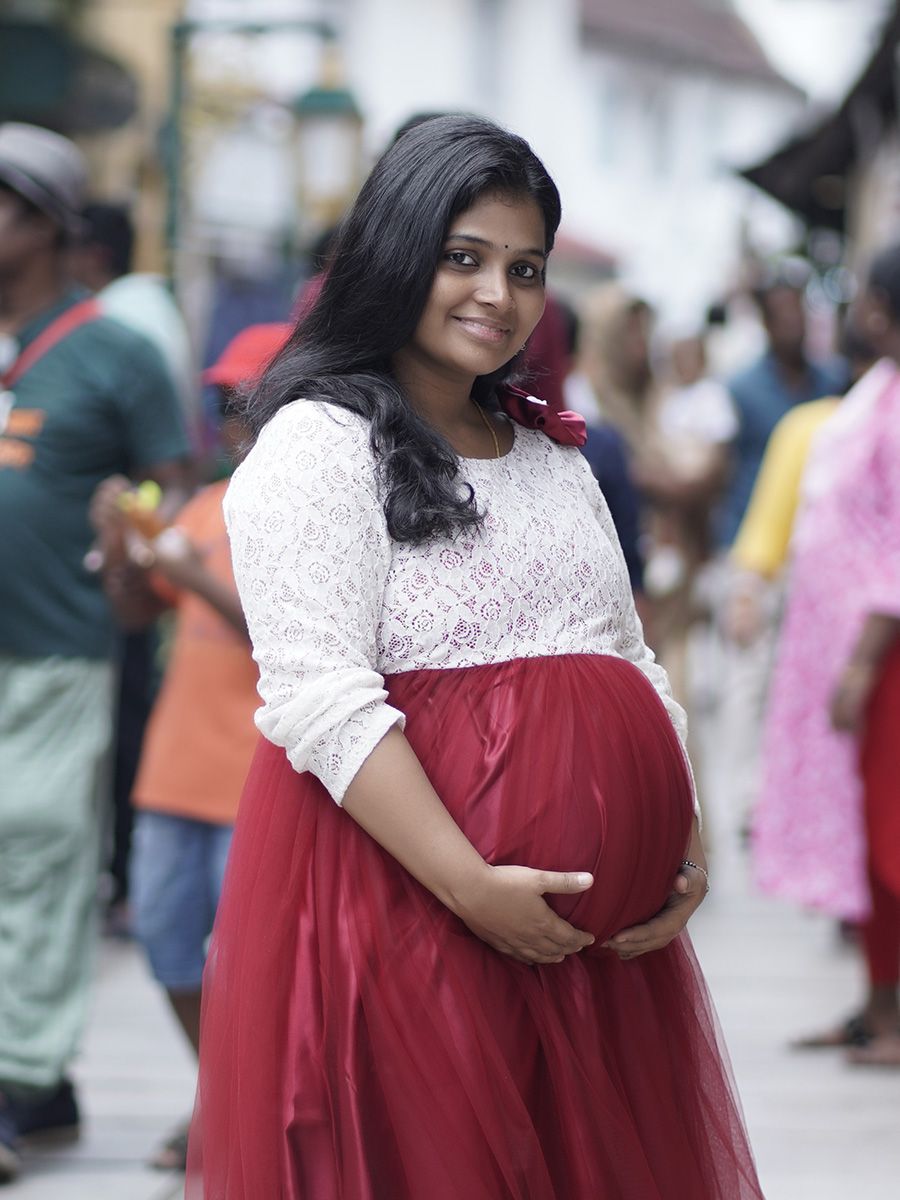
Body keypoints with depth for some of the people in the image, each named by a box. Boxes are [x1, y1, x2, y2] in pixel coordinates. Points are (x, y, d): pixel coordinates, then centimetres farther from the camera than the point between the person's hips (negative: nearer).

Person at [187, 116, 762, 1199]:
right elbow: (319, 698, -17)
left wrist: (683, 843, 2)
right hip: (392, 888, -7)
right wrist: (468, 884, -23)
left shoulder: (552, 453, 17)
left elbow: (631, 666, 18)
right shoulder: (318, 444, -7)